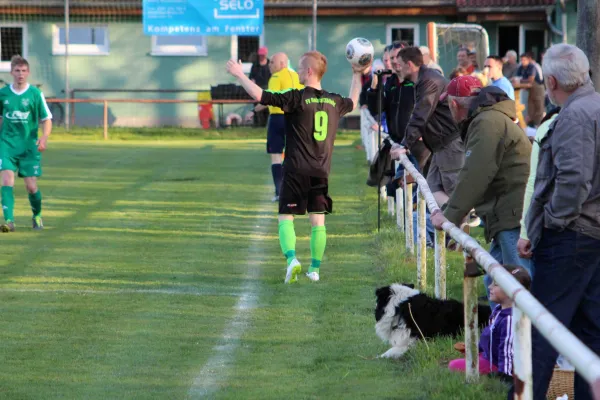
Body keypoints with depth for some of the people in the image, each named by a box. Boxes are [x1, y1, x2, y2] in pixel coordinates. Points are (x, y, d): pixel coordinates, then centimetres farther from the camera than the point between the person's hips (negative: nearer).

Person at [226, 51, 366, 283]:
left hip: (296, 170, -5)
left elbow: (260, 96, -17)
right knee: (318, 220, 11)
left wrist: (240, 75, -5)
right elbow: (352, 103, 32)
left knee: (286, 217, -1)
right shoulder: (334, 101, 8)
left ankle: (292, 259, -22)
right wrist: (357, 76, 44)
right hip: (322, 171, 5)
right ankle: (315, 269, 14)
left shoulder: (297, 98, -11)